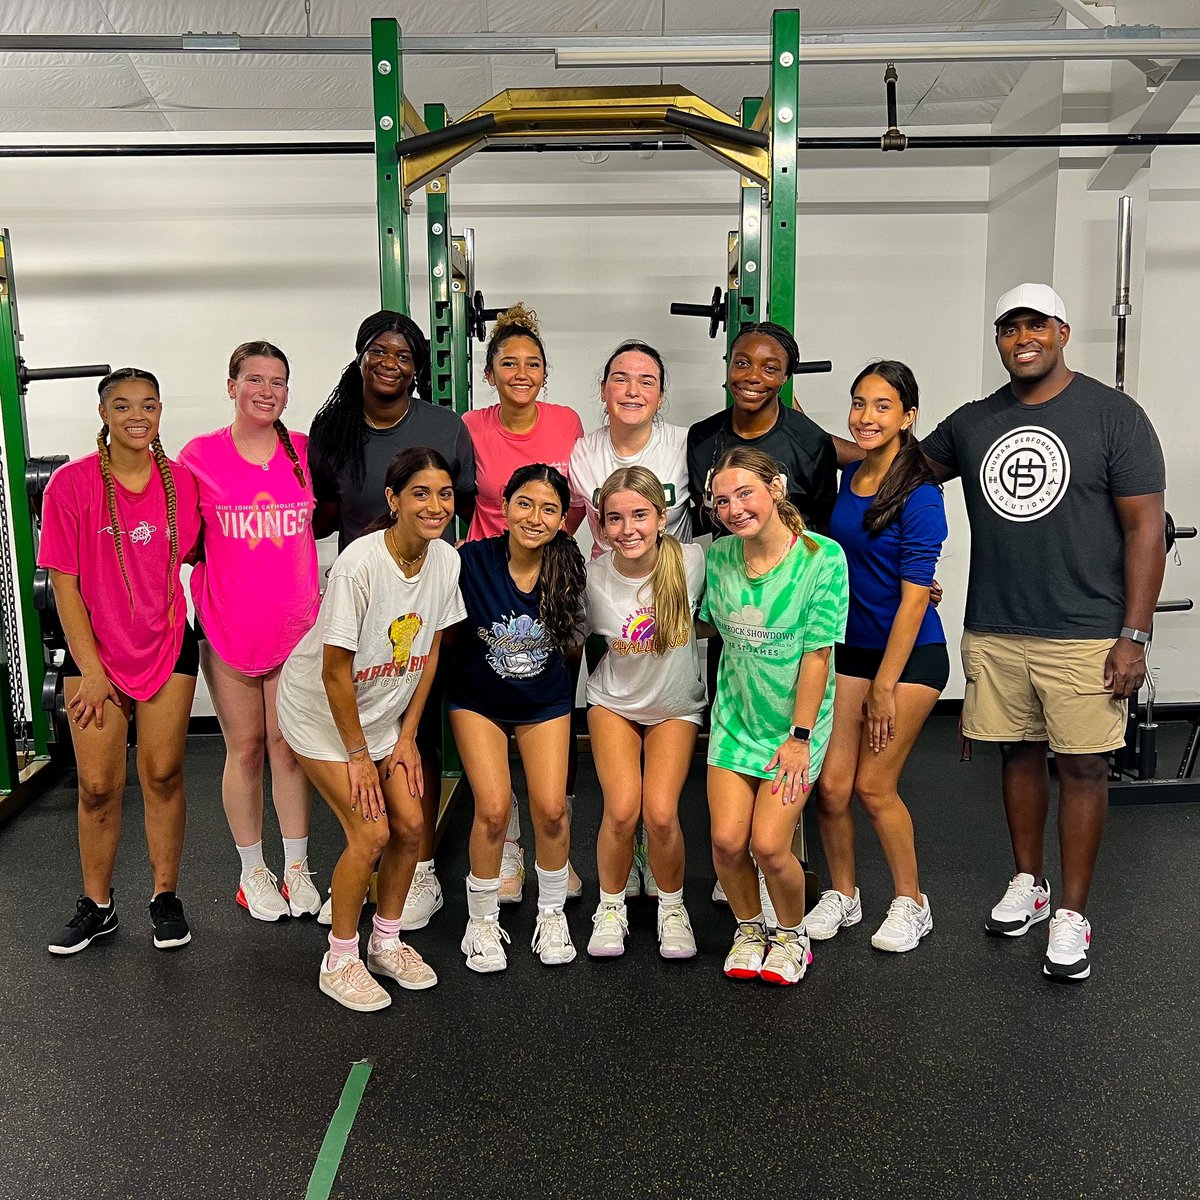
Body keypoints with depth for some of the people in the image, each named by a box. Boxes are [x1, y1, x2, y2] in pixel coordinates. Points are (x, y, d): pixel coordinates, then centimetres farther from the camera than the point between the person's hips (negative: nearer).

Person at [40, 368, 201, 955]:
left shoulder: (180, 480, -3)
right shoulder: (72, 483, -10)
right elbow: (64, 582, -8)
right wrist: (90, 670, -10)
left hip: (167, 646, 2)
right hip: (95, 650, -1)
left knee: (163, 775, 7)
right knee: (98, 786, 4)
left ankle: (165, 897, 23)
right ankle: (97, 905, 23)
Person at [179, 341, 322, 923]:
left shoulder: (305, 451, 3)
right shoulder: (200, 455, -2)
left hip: (296, 624, 1)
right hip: (228, 627, -1)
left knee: (290, 745, 8)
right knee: (245, 749, 8)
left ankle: (297, 868, 22)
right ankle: (252, 871, 24)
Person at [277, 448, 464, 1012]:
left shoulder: (446, 560, -11)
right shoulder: (358, 565, -30)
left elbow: (429, 652, -1)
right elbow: (335, 672, -23)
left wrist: (407, 736, 0)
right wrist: (358, 754, -16)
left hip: (384, 711, 6)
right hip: (322, 711, -6)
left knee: (411, 824, 2)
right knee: (371, 833, -11)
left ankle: (387, 943, 24)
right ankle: (339, 962, 11)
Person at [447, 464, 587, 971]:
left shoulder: (568, 567, -16)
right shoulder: (471, 561, -22)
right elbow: (447, 635, -7)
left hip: (544, 699, 2)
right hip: (478, 698, -1)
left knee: (551, 809, -6)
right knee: (494, 809, -12)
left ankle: (551, 914, 21)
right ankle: (482, 920, 14)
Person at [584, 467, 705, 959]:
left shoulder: (690, 562, -19)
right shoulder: (594, 577, -16)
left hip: (675, 707, 0)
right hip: (613, 703, 0)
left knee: (660, 813, -14)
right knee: (622, 810, -15)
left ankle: (672, 907, 15)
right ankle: (610, 907, 13)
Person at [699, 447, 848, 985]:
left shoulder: (822, 557, -16)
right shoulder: (720, 556, -3)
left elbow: (817, 654, -14)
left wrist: (799, 736, -13)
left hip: (795, 723, -3)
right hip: (734, 717, 4)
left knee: (769, 846, -10)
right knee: (727, 840, -4)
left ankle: (792, 934, 21)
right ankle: (749, 929, 25)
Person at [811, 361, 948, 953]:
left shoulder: (920, 496, -16)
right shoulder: (849, 476, 5)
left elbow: (914, 597, -17)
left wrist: (885, 686, -15)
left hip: (911, 654, -5)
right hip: (852, 648, 6)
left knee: (873, 786, -2)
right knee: (831, 783, 2)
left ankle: (910, 903, 21)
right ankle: (842, 895, 24)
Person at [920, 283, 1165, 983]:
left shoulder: (1113, 415, -3)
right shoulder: (972, 424, 10)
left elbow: (1146, 527, -5)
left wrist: (1135, 635, -11)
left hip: (1085, 637, -4)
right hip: (993, 632, 4)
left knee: (1083, 767, 2)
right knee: (1019, 755, 14)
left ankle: (1073, 916, 15)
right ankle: (1029, 886, 31)